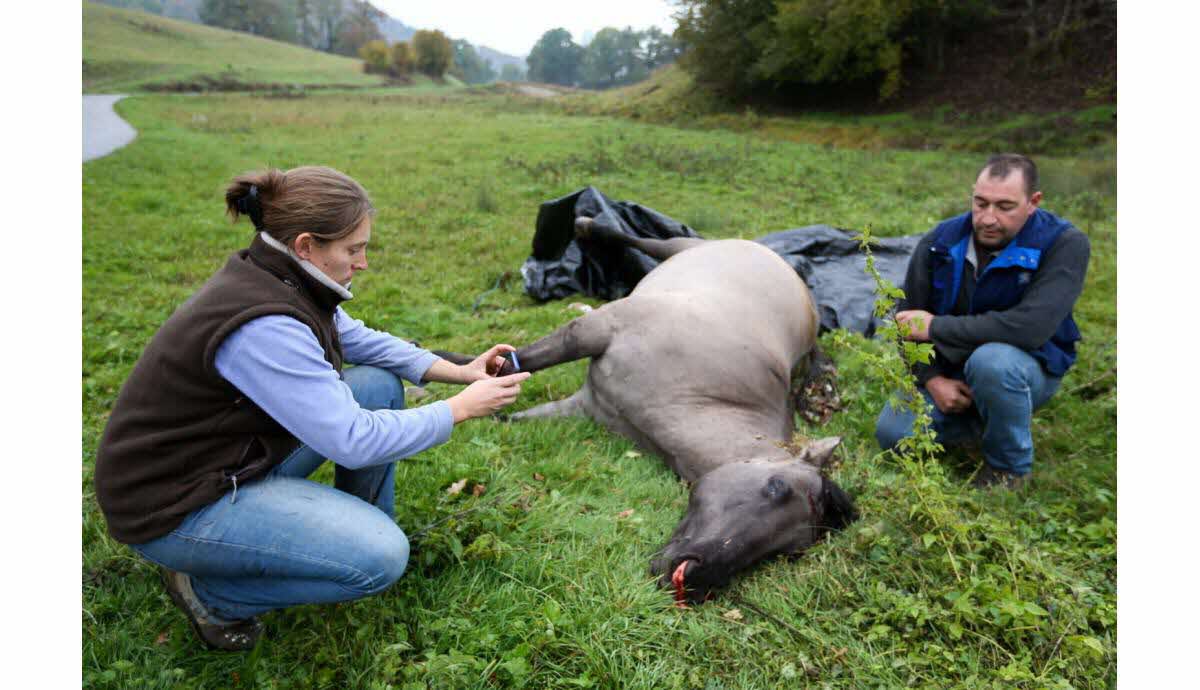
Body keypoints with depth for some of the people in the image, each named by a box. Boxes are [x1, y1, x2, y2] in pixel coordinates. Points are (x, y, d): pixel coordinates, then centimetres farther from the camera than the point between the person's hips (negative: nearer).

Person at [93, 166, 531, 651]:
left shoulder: (284, 279, -4)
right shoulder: (262, 326, -32)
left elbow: (357, 339, 9)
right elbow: (353, 441, -29)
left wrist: (458, 372, -1)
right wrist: (460, 409, -18)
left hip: (239, 456, 9)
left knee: (382, 384, 4)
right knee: (382, 557, -21)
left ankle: (360, 531, 19)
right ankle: (211, 593, 1)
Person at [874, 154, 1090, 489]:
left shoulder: (1065, 244, -21)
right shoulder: (940, 241, -10)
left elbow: (1031, 326, -35)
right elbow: (909, 320, -1)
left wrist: (936, 327, -29)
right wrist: (932, 379, -14)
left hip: (1025, 368, -4)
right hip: (946, 371, 4)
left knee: (991, 360, -39)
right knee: (892, 434, -14)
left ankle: (1010, 468, -11)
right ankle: (982, 420, 14)